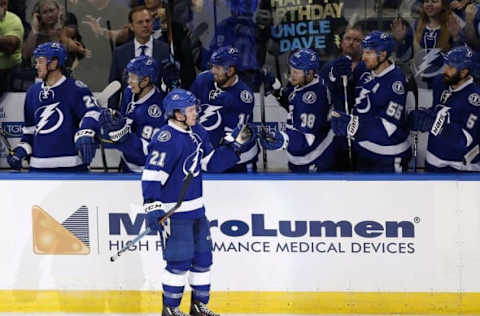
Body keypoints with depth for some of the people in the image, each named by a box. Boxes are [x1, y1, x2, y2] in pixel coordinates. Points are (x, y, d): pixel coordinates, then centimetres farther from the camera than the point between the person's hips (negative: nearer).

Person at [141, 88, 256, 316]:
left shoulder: (198, 133, 8)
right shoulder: (166, 139, -19)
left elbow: (212, 163, 15)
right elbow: (152, 174, -23)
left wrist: (236, 146, 7)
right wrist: (152, 207, -28)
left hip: (196, 209, 9)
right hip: (173, 211, -9)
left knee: (203, 257, 13)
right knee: (180, 260, -6)